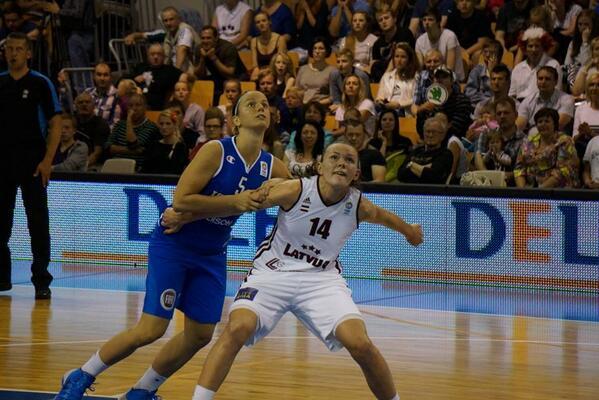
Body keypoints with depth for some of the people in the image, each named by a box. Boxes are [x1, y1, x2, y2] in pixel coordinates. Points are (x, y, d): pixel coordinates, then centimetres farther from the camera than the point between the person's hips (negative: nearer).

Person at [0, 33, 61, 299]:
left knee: (37, 221, -4)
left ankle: (41, 280, -1)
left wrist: (47, 160, -13)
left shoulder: (40, 84, -2)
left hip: (32, 161, -4)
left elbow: (55, 124, -4)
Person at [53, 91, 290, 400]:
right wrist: (234, 202, -30)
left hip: (212, 255, 7)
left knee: (200, 334, 5)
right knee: (151, 329, -12)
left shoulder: (272, 168, -5)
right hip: (172, 246, -7)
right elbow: (180, 200, -24)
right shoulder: (216, 151, -20)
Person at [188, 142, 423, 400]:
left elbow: (381, 215, 18)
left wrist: (408, 230, 39)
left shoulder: (358, 206, -6)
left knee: (360, 344, -18)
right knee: (238, 328, -28)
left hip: (321, 279, 2)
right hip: (272, 272, -2)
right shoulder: (295, 191, -16)